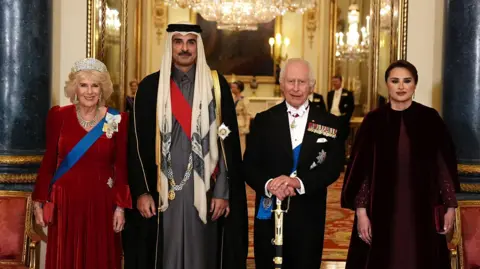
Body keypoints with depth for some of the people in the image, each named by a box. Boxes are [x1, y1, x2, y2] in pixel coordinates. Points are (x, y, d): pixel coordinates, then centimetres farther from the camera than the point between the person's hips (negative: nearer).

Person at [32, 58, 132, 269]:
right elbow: (49, 161, 3)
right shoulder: (59, 116, 0)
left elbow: (121, 167, 0)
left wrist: (120, 206, -5)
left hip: (101, 202, 0)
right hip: (65, 201, 1)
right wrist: (39, 201, 1)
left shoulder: (117, 120, -2)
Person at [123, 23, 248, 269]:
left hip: (204, 189, 0)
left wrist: (223, 191, -5)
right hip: (162, 190, 0)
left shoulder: (217, 86, 2)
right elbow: (138, 142, 2)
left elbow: (228, 141, 0)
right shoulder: (150, 87, 2)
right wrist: (141, 191, -5)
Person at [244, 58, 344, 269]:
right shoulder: (264, 120, 5)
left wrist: (300, 182, -24)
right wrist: (269, 184, -23)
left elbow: (334, 166, -7)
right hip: (269, 215, 0)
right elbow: (249, 166, -1)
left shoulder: (329, 123, 3)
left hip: (309, 217, 0)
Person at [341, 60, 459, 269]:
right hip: (382, 210, 0)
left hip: (422, 209, 1)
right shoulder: (374, 120, -2)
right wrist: (361, 211, -7)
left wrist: (450, 206, 0)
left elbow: (445, 165, 3)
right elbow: (360, 169, -3)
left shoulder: (430, 118, 0)